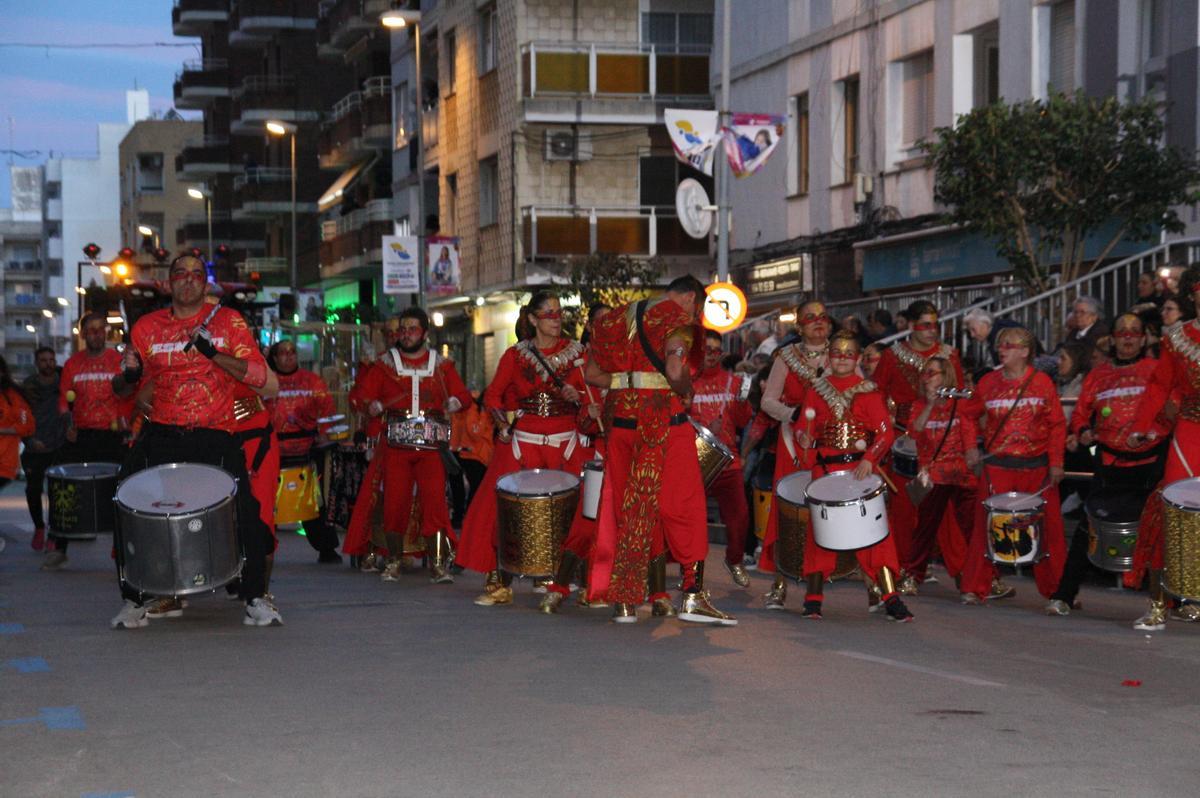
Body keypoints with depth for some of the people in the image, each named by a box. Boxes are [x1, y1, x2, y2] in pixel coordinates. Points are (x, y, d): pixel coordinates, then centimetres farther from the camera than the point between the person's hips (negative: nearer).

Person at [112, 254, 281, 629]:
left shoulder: (228, 321, 4)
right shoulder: (147, 327, 9)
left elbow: (260, 376, -4)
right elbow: (131, 384, 18)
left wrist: (213, 353, -17)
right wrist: (130, 375, -6)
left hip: (215, 436, -2)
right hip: (161, 436, 2)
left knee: (243, 509, -13)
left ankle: (255, 598, 3)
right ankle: (134, 601, 6)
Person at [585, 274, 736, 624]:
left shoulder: (617, 317, 17)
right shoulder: (678, 320, -4)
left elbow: (592, 374, 15)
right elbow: (676, 373, -18)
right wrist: (686, 392, 2)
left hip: (621, 418, 6)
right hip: (663, 418, -6)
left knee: (626, 507, 9)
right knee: (684, 504, 0)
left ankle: (624, 601, 10)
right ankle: (692, 595, -4)